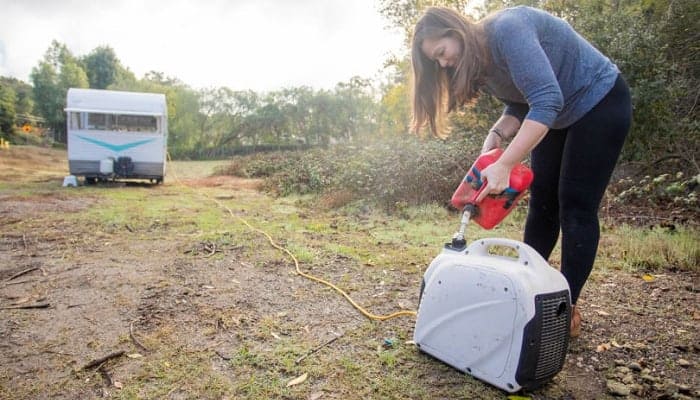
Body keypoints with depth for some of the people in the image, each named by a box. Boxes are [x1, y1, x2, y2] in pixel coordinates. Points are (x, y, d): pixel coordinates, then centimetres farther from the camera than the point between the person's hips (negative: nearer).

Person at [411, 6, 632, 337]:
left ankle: (568, 309, 1)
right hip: (555, 117, 8)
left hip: (600, 102, -8)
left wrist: (504, 165, -42)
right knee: (542, 203, 7)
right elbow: (519, 106, 2)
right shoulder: (479, 61, -3)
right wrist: (496, 135, -18)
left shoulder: (507, 29, -30)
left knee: (576, 207, -9)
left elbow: (547, 100, -38)